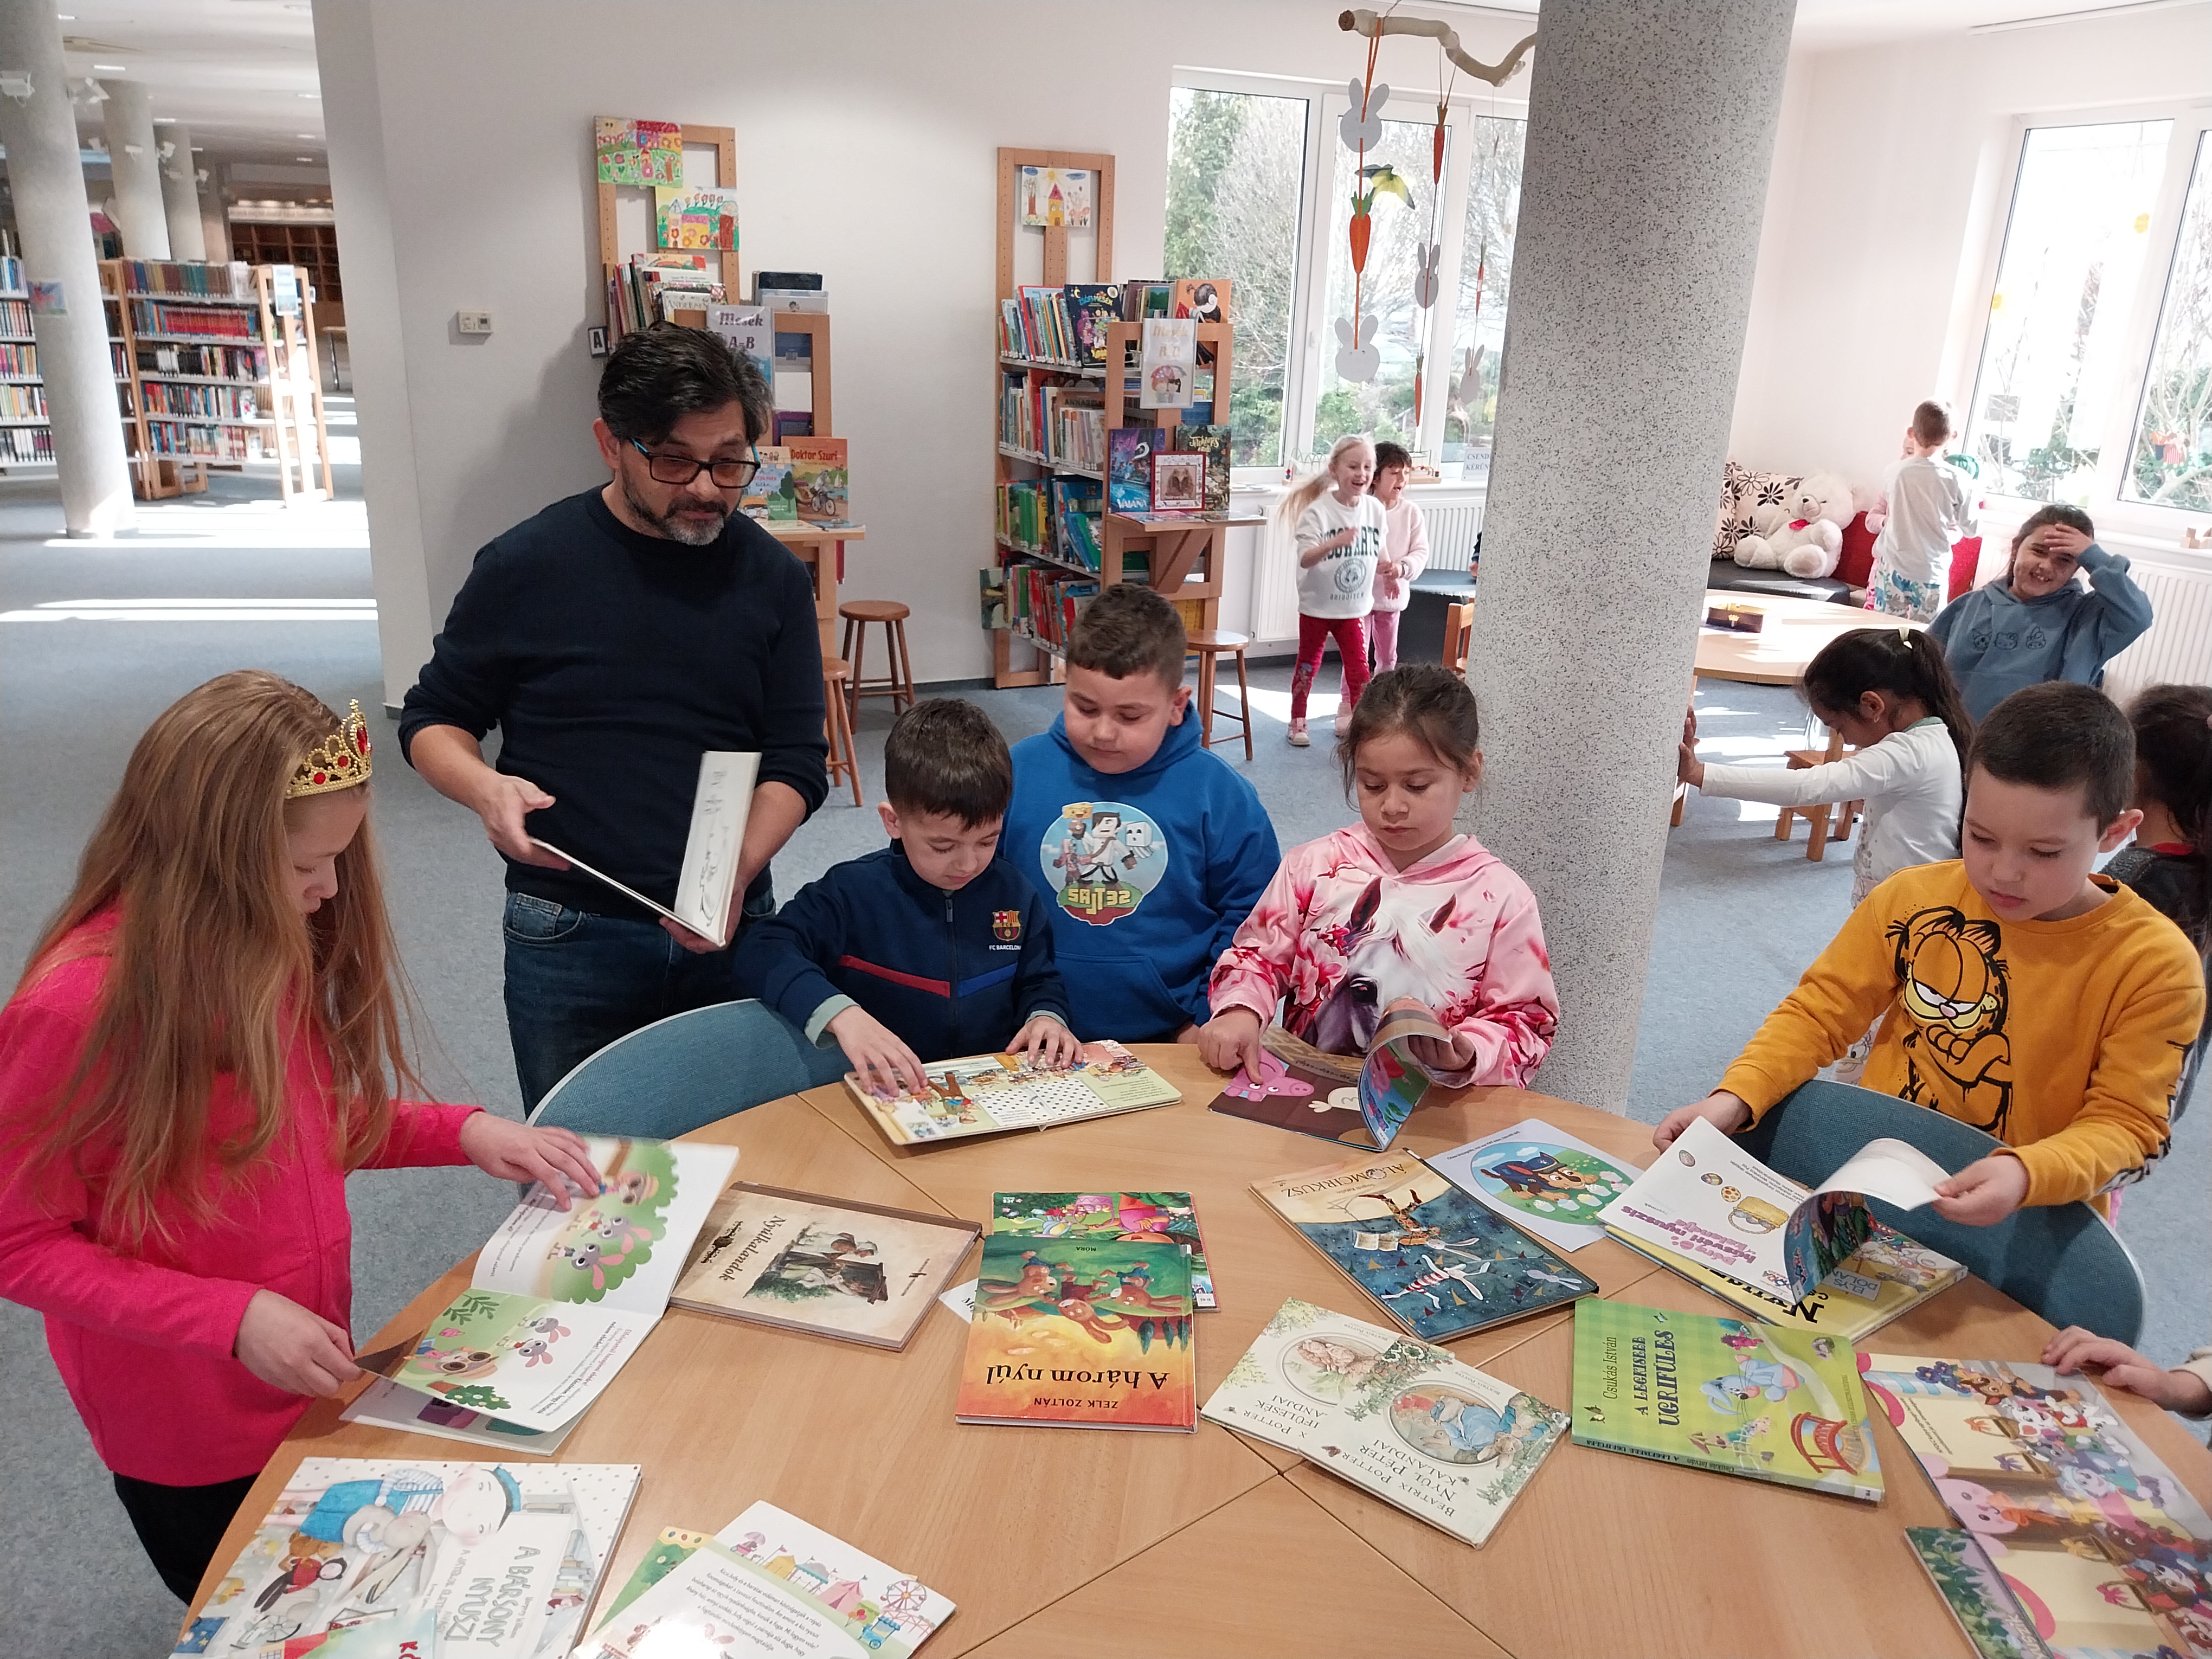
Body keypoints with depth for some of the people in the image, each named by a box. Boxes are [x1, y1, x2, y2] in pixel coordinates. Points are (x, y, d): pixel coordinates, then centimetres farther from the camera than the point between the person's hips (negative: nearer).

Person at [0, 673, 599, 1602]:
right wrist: (235, 1319, -26)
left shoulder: (269, 950, -6)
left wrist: (464, 1133, -8)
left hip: (309, 1385, 6)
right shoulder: (78, 1003, -27)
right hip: (190, 1447, -6)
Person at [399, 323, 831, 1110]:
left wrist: (739, 872, -19)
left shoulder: (771, 575, -3)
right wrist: (485, 788, -18)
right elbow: (433, 721, 4)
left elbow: (797, 760, -1)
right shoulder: (526, 565, -8)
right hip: (567, 935, -2)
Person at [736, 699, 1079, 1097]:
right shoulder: (853, 892, -8)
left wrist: (1046, 1016, -4)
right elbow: (763, 952, -17)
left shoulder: (1014, 894, 4)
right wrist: (841, 1014, -31)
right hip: (891, 1095, 0)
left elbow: (1039, 980, 19)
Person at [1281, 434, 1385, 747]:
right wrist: (1334, 543, -44)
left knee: (1359, 671, 0)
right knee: (1308, 666, 12)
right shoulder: (1318, 510, -18)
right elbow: (1305, 559, -28)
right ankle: (1297, 721, 27)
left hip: (1354, 607, 3)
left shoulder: (1375, 509, -3)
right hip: (1317, 606, -3)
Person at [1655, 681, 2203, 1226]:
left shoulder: (2157, 967, -8)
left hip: (2030, 1225, -1)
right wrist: (1735, 1097, -15)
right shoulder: (1913, 898, -2)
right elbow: (1820, 1012, 2)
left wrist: (2026, 1176, -30)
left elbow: (2126, 1125, -8)